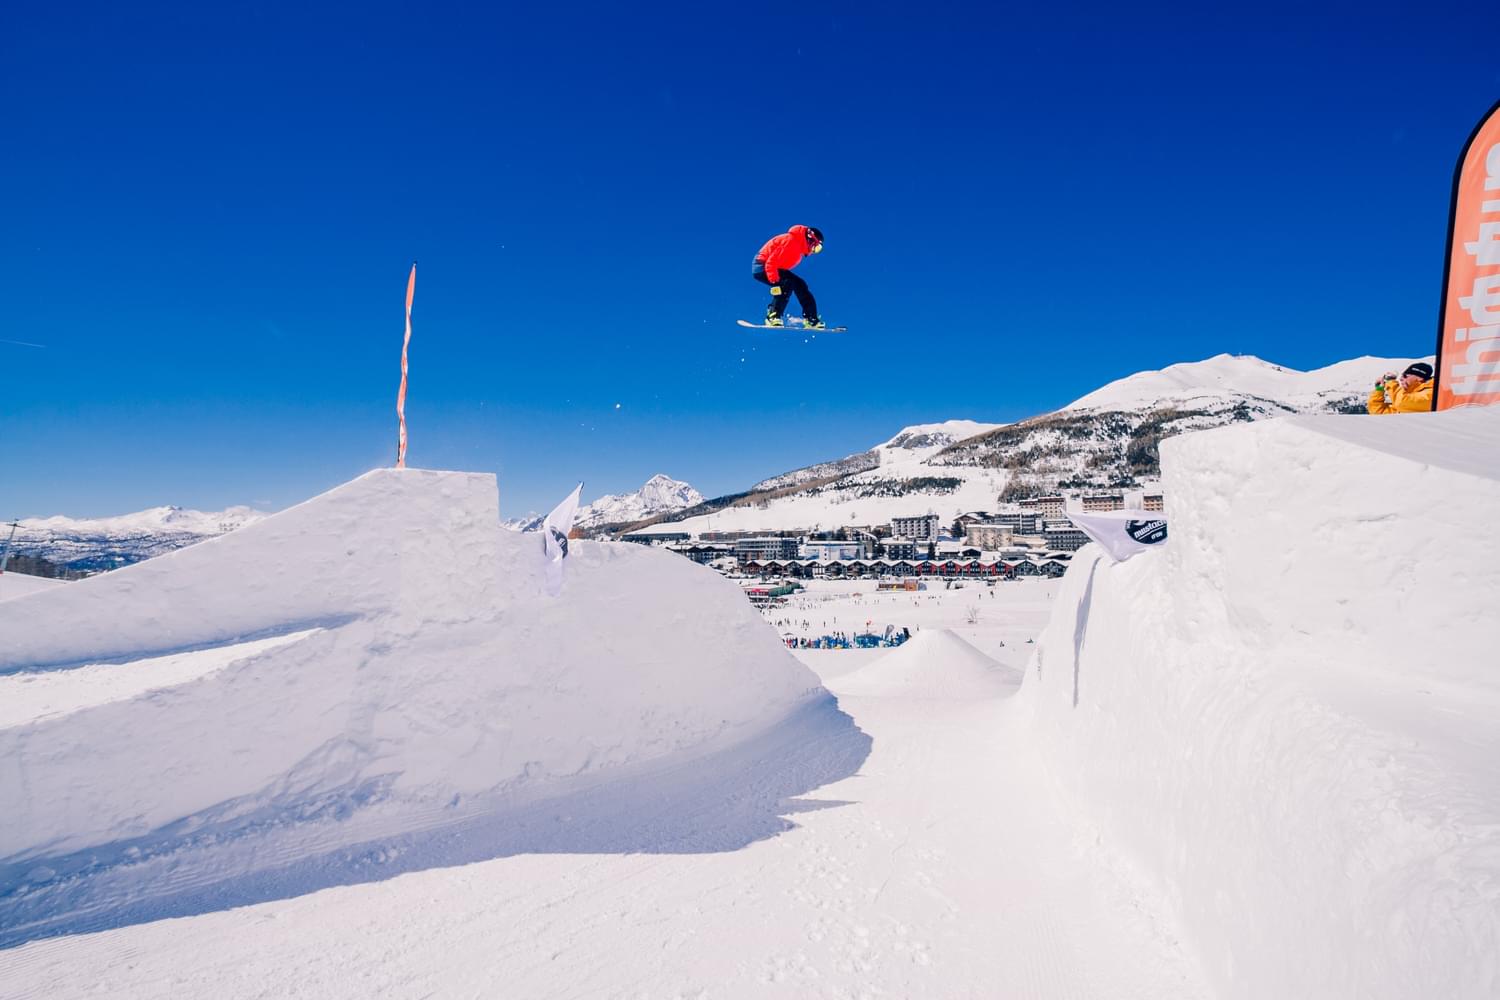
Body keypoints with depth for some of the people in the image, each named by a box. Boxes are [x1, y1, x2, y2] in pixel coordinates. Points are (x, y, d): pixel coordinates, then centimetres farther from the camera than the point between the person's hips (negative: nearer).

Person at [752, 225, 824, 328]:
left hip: (773, 268, 11)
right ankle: (772, 316, -29)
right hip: (762, 267, -10)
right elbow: (772, 261, -26)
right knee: (787, 283, -29)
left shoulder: (800, 247, 11)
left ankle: (811, 320, 8)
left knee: (799, 284, 7)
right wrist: (774, 280, -32)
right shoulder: (791, 241, -20)